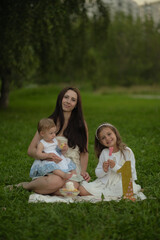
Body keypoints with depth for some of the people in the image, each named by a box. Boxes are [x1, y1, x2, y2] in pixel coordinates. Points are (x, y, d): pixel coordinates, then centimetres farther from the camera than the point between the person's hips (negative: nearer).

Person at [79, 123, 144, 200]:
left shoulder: (127, 151, -2)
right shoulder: (104, 153, 8)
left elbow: (130, 172, -8)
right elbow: (98, 174, 9)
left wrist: (115, 167, -18)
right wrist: (104, 170, -13)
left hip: (122, 183, -2)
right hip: (105, 183, 2)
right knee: (82, 189, -18)